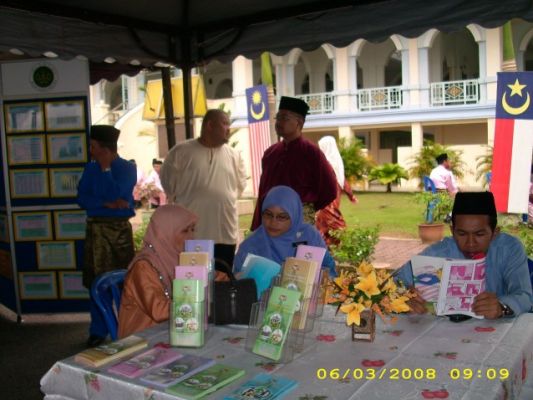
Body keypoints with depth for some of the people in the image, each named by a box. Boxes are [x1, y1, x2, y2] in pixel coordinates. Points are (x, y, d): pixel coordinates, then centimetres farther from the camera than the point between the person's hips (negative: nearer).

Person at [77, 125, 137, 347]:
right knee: (96, 282, 4)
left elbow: (116, 195, -14)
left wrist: (106, 168, -10)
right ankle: (98, 331, 15)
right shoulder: (91, 168, 8)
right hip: (96, 229, 3)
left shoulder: (128, 168, -2)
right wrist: (107, 204, -14)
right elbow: (82, 199, 0)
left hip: (120, 228, -3)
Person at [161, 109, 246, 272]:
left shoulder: (233, 154, 7)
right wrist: (186, 202, 11)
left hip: (225, 233, 3)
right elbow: (168, 181, 4)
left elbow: (240, 184, 19)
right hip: (190, 234, -3)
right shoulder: (181, 151, -4)